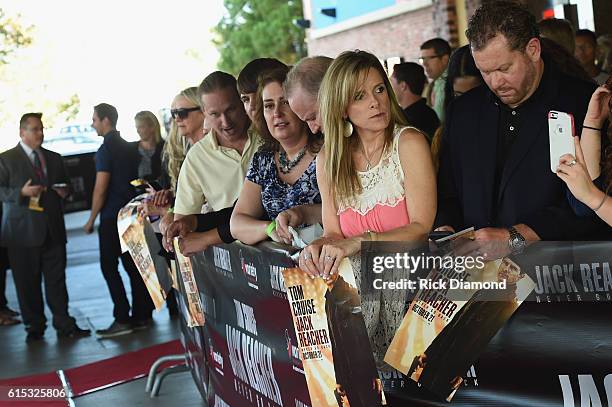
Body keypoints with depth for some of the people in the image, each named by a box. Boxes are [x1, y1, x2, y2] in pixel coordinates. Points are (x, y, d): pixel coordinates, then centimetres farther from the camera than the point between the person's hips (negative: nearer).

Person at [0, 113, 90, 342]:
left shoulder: (54, 159, 17)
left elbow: (64, 187, 27)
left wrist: (64, 192, 4)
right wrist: (22, 193, -18)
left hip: (53, 230, 4)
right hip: (23, 232, -3)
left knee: (57, 279, 3)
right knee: (27, 282, 2)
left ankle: (64, 325, 8)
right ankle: (34, 327, 12)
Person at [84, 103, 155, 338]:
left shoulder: (106, 150, -13)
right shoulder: (128, 148, 13)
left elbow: (100, 189, -15)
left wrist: (91, 219, -8)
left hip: (112, 217, -8)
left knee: (109, 267, -4)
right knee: (133, 266, 10)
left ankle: (122, 319, -6)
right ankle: (142, 316, 13)